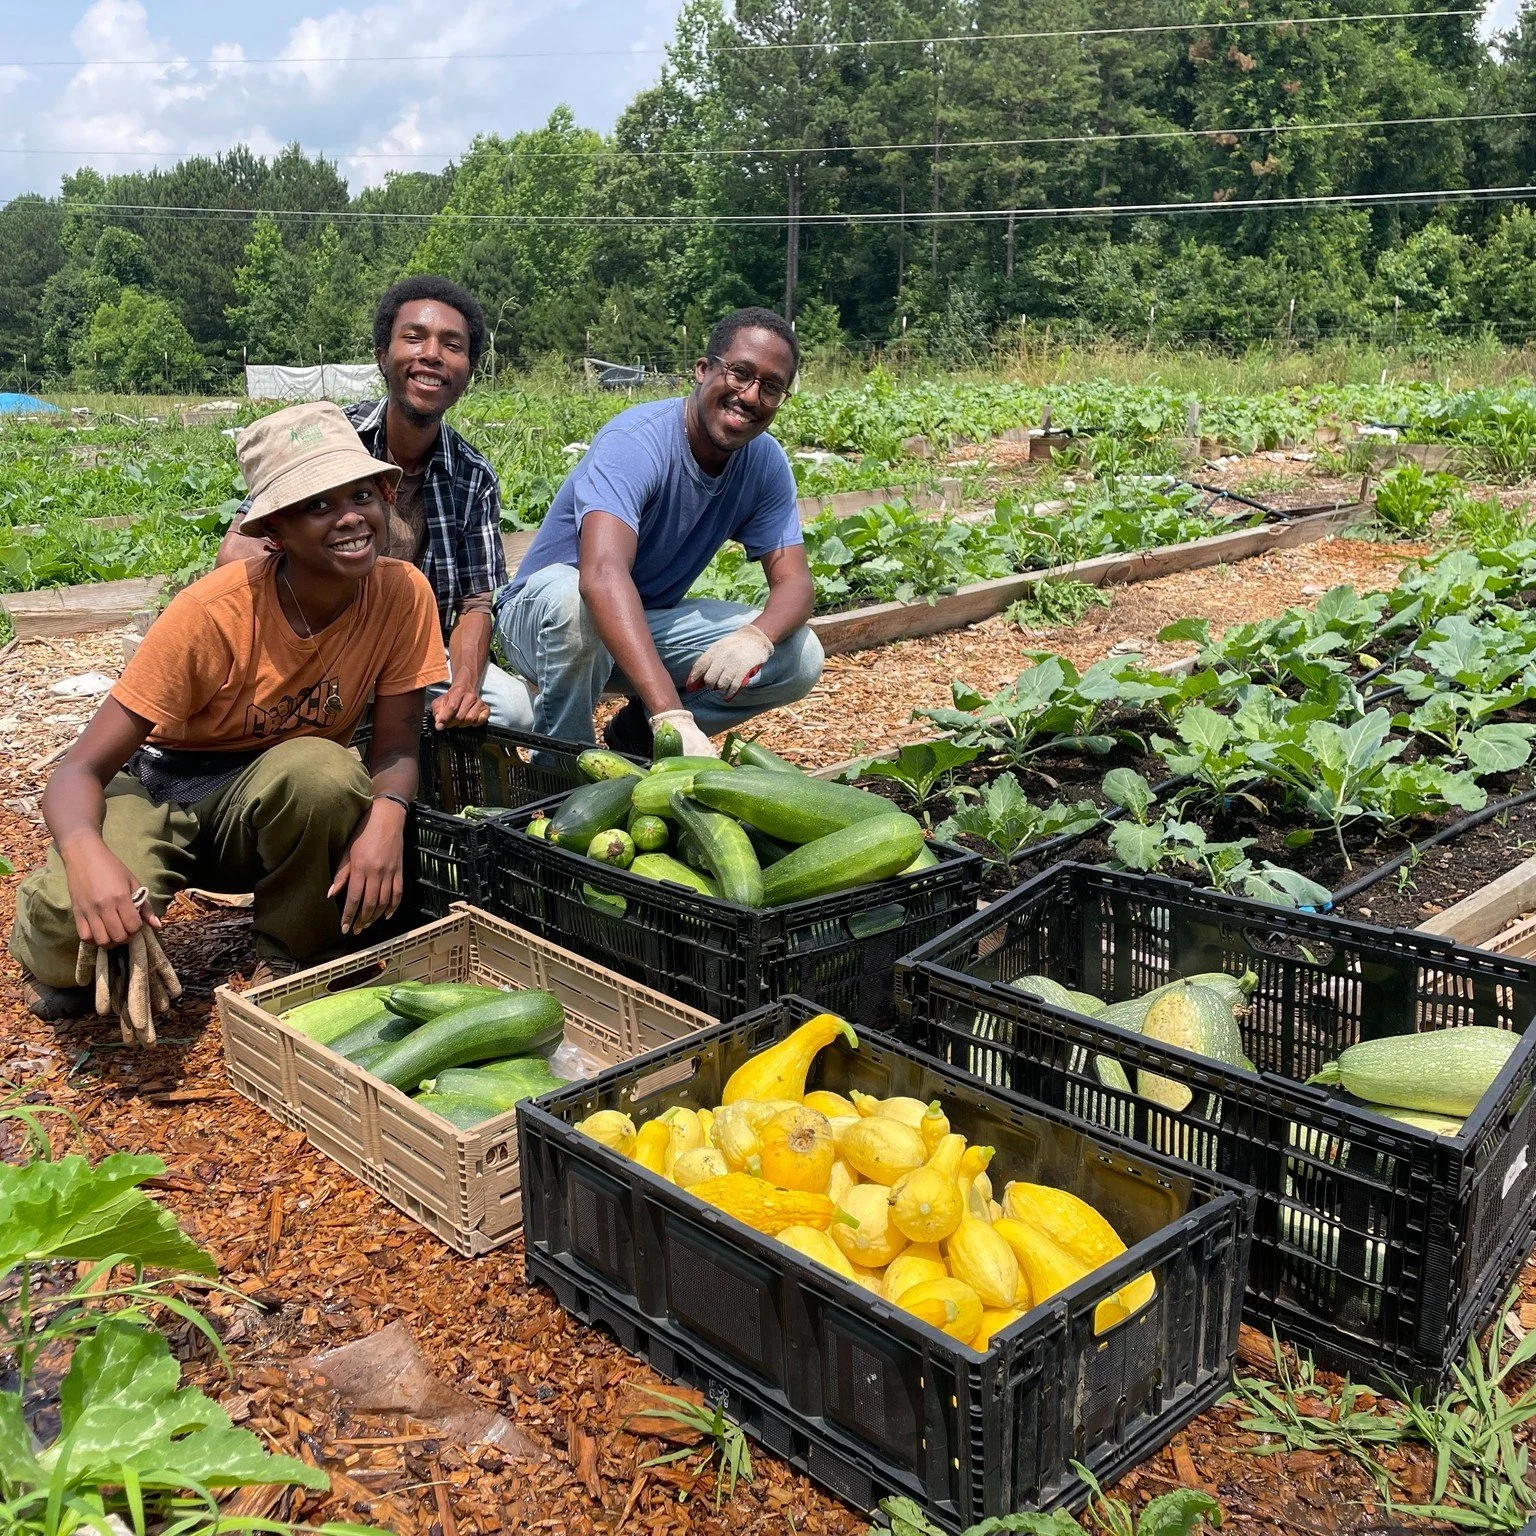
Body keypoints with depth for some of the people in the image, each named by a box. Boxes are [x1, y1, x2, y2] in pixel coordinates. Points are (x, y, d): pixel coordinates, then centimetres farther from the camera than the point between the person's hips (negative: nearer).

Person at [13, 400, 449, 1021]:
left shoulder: (403, 593, -17)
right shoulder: (214, 613, -26)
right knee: (79, 914, -34)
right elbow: (78, 770, -24)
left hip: (274, 803, 2)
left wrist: (385, 817, -34)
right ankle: (61, 956, 7)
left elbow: (396, 748, -10)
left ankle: (292, 959, -7)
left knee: (322, 771, -34)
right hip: (158, 788, -2)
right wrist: (87, 854, -48)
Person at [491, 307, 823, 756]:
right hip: (541, 614, -5)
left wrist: (756, 636, -38)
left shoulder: (765, 462, -8)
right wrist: (672, 714, -57)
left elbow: (794, 582, -12)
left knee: (801, 657, -13)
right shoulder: (636, 442, -29)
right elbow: (603, 576, -45)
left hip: (651, 624, 5)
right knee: (569, 593, -40)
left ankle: (637, 734, 4)